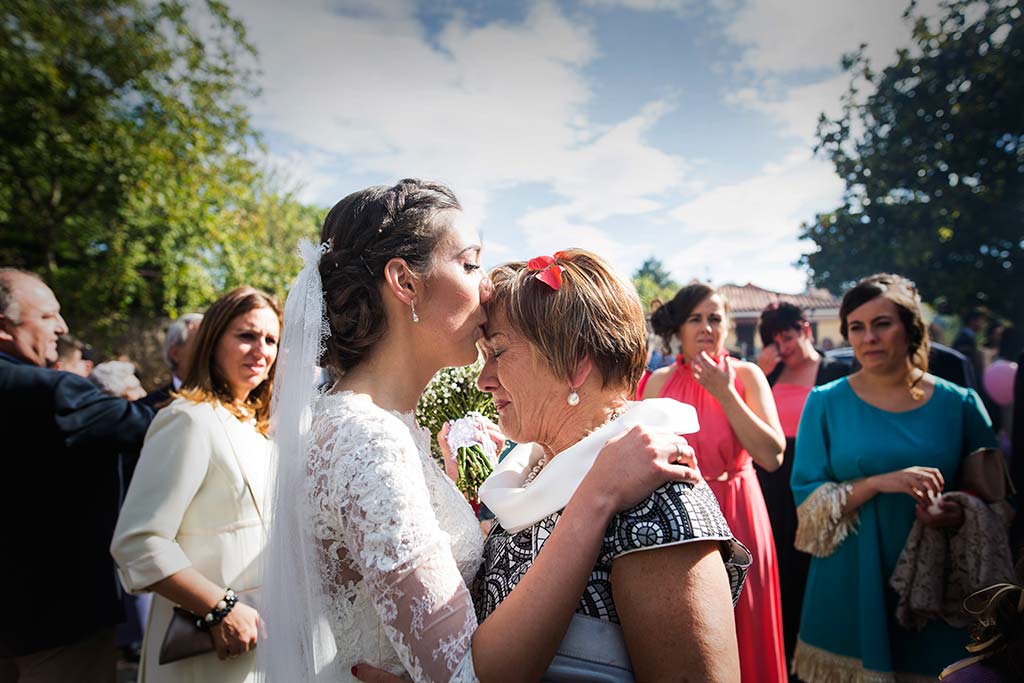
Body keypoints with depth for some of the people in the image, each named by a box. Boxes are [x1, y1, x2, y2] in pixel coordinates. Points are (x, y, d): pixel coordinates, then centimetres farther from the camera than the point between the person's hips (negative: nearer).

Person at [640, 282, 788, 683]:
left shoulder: (746, 375, -3)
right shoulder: (658, 382, -1)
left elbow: (773, 456, -14)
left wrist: (725, 393, -17)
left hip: (736, 515, 0)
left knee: (740, 631, 12)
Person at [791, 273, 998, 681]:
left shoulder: (959, 404, 0)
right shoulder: (825, 403, -3)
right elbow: (806, 497, -7)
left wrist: (962, 513, -15)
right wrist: (878, 483, -21)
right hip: (850, 587, -1)